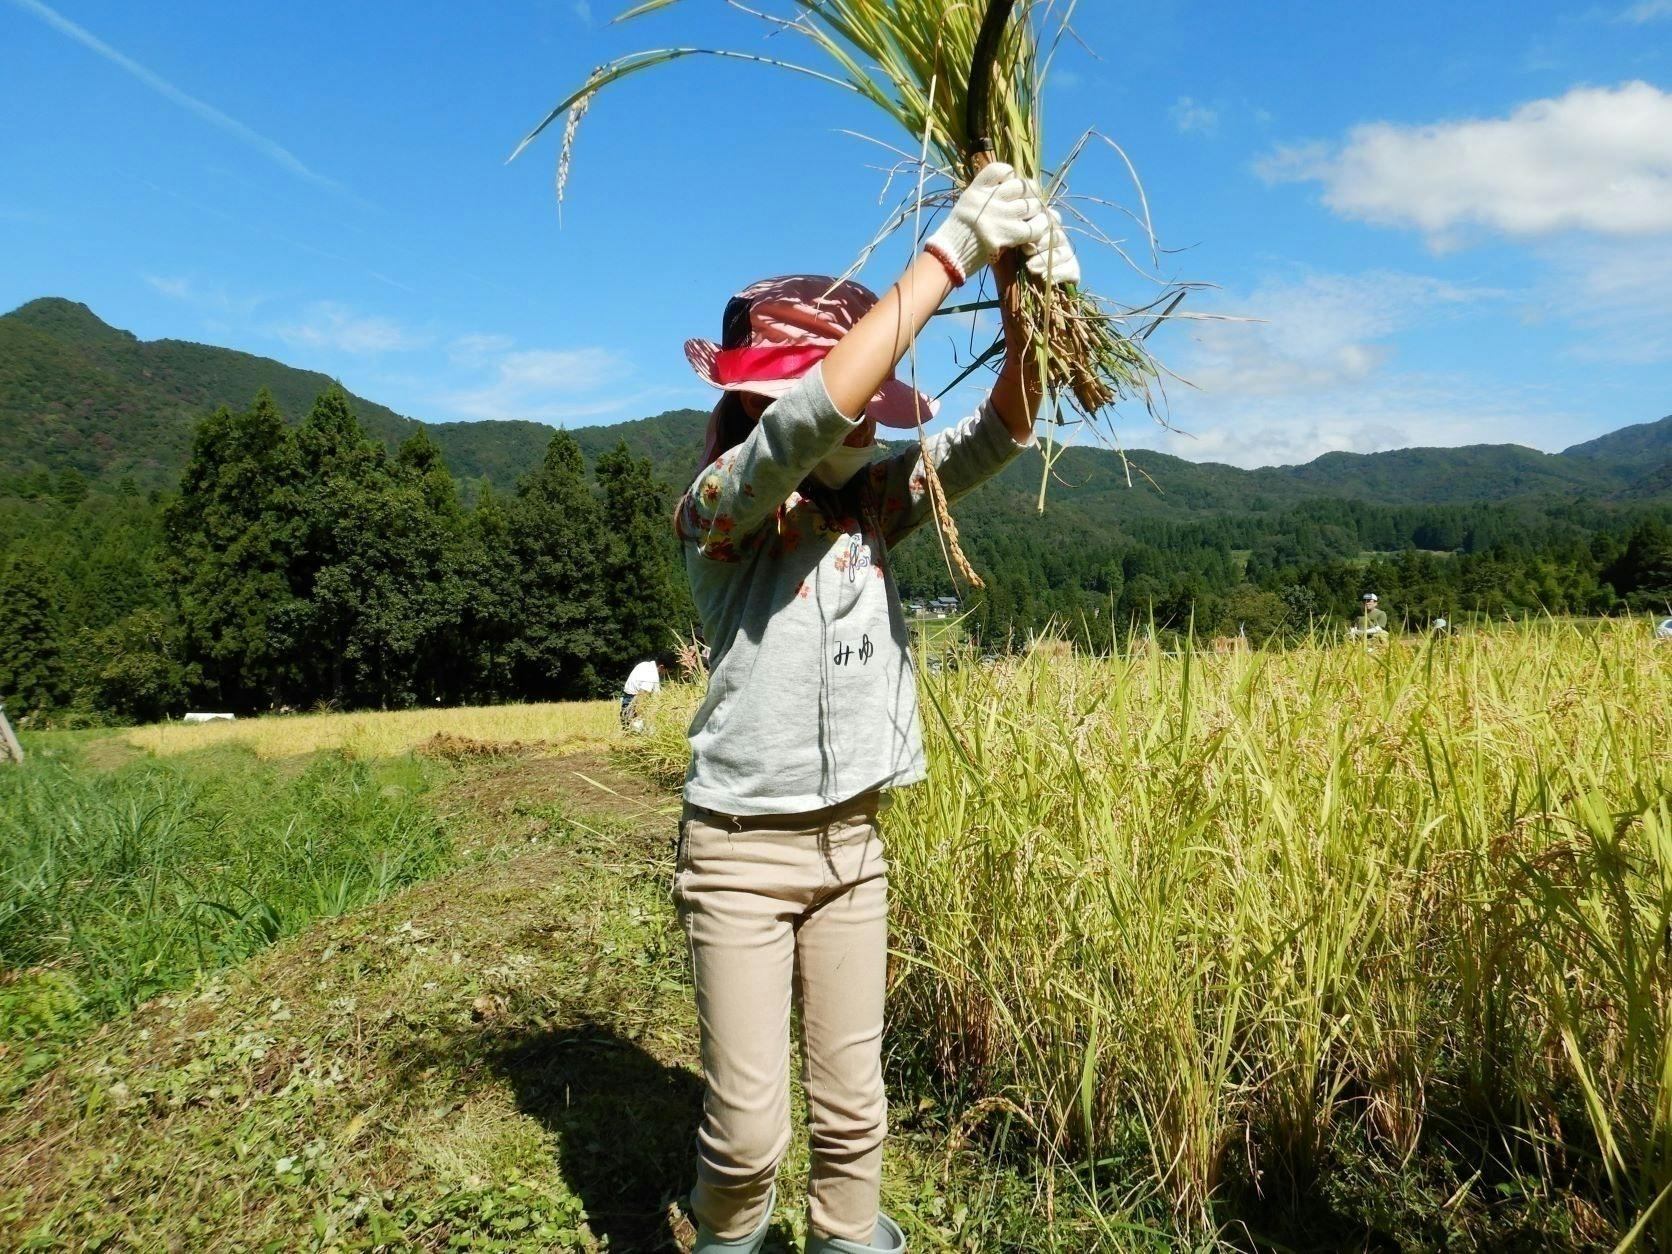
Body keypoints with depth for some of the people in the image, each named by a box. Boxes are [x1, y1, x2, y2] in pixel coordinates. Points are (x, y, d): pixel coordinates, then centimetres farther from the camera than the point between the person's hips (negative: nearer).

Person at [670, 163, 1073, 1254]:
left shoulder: (875, 504, 4)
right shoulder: (719, 508, -14)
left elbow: (1000, 432, -2)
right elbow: (819, 408, -30)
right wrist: (951, 250, -25)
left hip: (854, 844, 5)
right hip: (741, 848, -5)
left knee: (853, 1105, 13)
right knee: (749, 1124, 2)